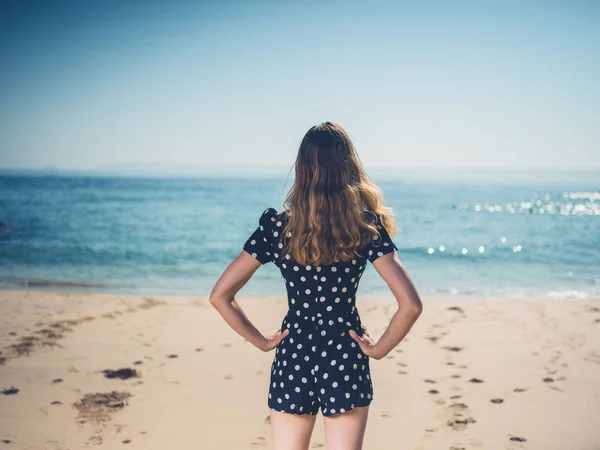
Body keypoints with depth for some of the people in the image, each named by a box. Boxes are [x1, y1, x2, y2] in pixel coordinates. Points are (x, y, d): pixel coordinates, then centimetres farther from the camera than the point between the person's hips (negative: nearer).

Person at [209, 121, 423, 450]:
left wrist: (261, 341, 3)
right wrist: (380, 348, -3)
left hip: (292, 360, 1)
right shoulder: (366, 227, -9)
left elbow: (220, 295, -6)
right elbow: (410, 304, -16)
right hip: (345, 361, -1)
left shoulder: (277, 226, -6)